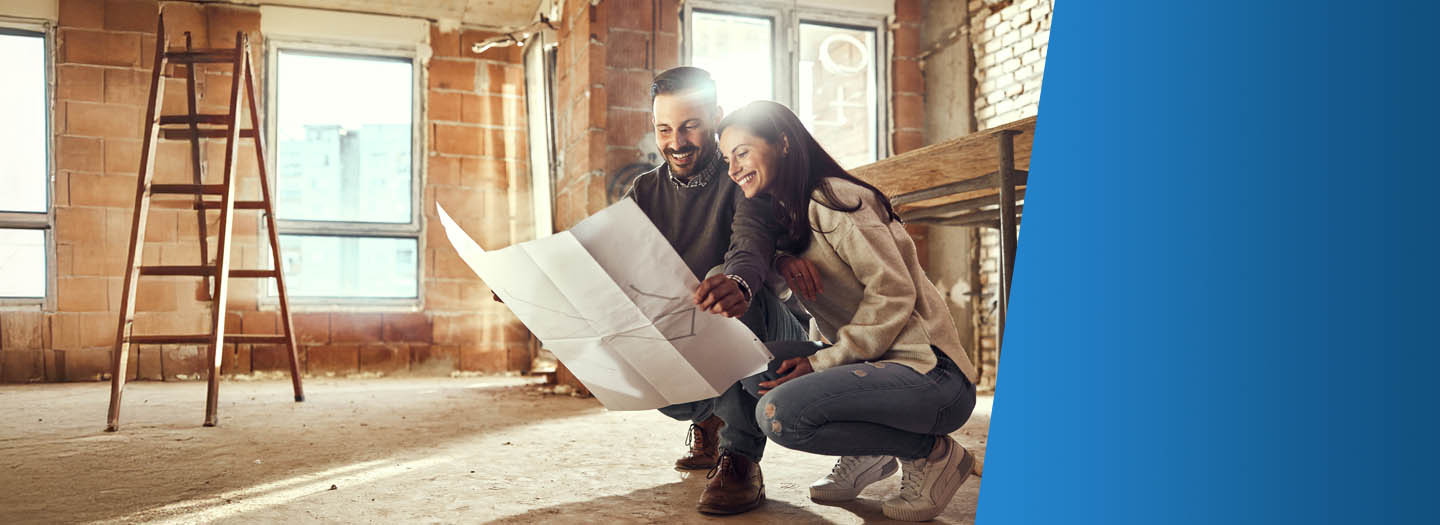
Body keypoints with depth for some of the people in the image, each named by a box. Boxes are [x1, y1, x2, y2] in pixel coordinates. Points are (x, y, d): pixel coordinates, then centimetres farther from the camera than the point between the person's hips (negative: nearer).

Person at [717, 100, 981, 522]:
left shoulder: (833, 200, -12)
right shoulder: (787, 214, 17)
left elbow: (893, 294, -17)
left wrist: (821, 363, -17)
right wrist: (783, 262, -8)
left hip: (930, 372, -9)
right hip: (870, 362, 9)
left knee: (780, 413, -26)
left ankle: (933, 453, -7)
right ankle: (868, 453, 6)